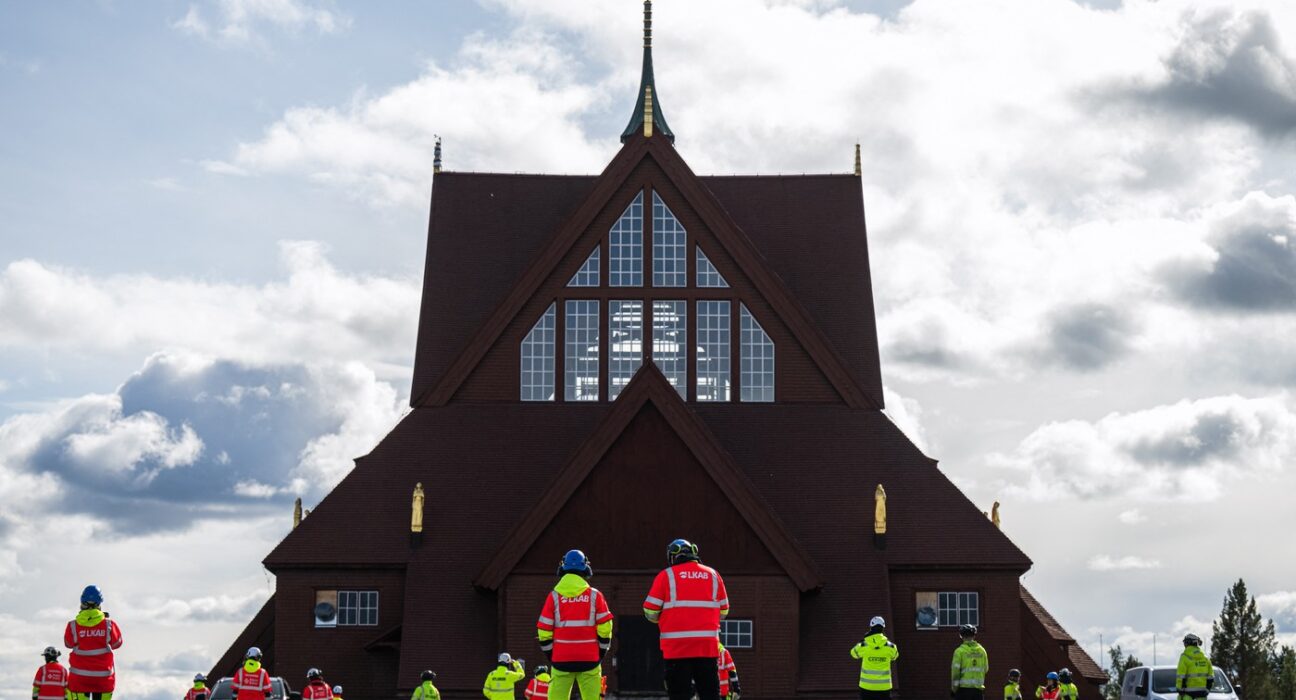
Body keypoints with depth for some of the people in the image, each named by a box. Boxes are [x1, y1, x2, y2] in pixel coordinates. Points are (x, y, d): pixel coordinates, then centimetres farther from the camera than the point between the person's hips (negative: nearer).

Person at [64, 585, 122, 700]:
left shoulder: (73, 626, -10)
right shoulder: (109, 625, -9)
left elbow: (68, 643, 8)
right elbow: (117, 643, 8)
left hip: (79, 677, -1)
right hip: (104, 676, 1)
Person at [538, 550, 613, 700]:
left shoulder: (554, 596, 0)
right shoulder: (595, 595, 0)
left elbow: (544, 630, 0)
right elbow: (605, 628, -2)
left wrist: (551, 655, 11)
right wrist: (601, 653, 9)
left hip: (561, 659, 0)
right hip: (589, 659, 0)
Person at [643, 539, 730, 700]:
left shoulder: (667, 575, 1)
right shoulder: (713, 575, 11)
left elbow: (650, 611, 0)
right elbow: (723, 611, 15)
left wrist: (664, 619, 20)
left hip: (676, 646, -3)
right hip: (708, 645, 3)